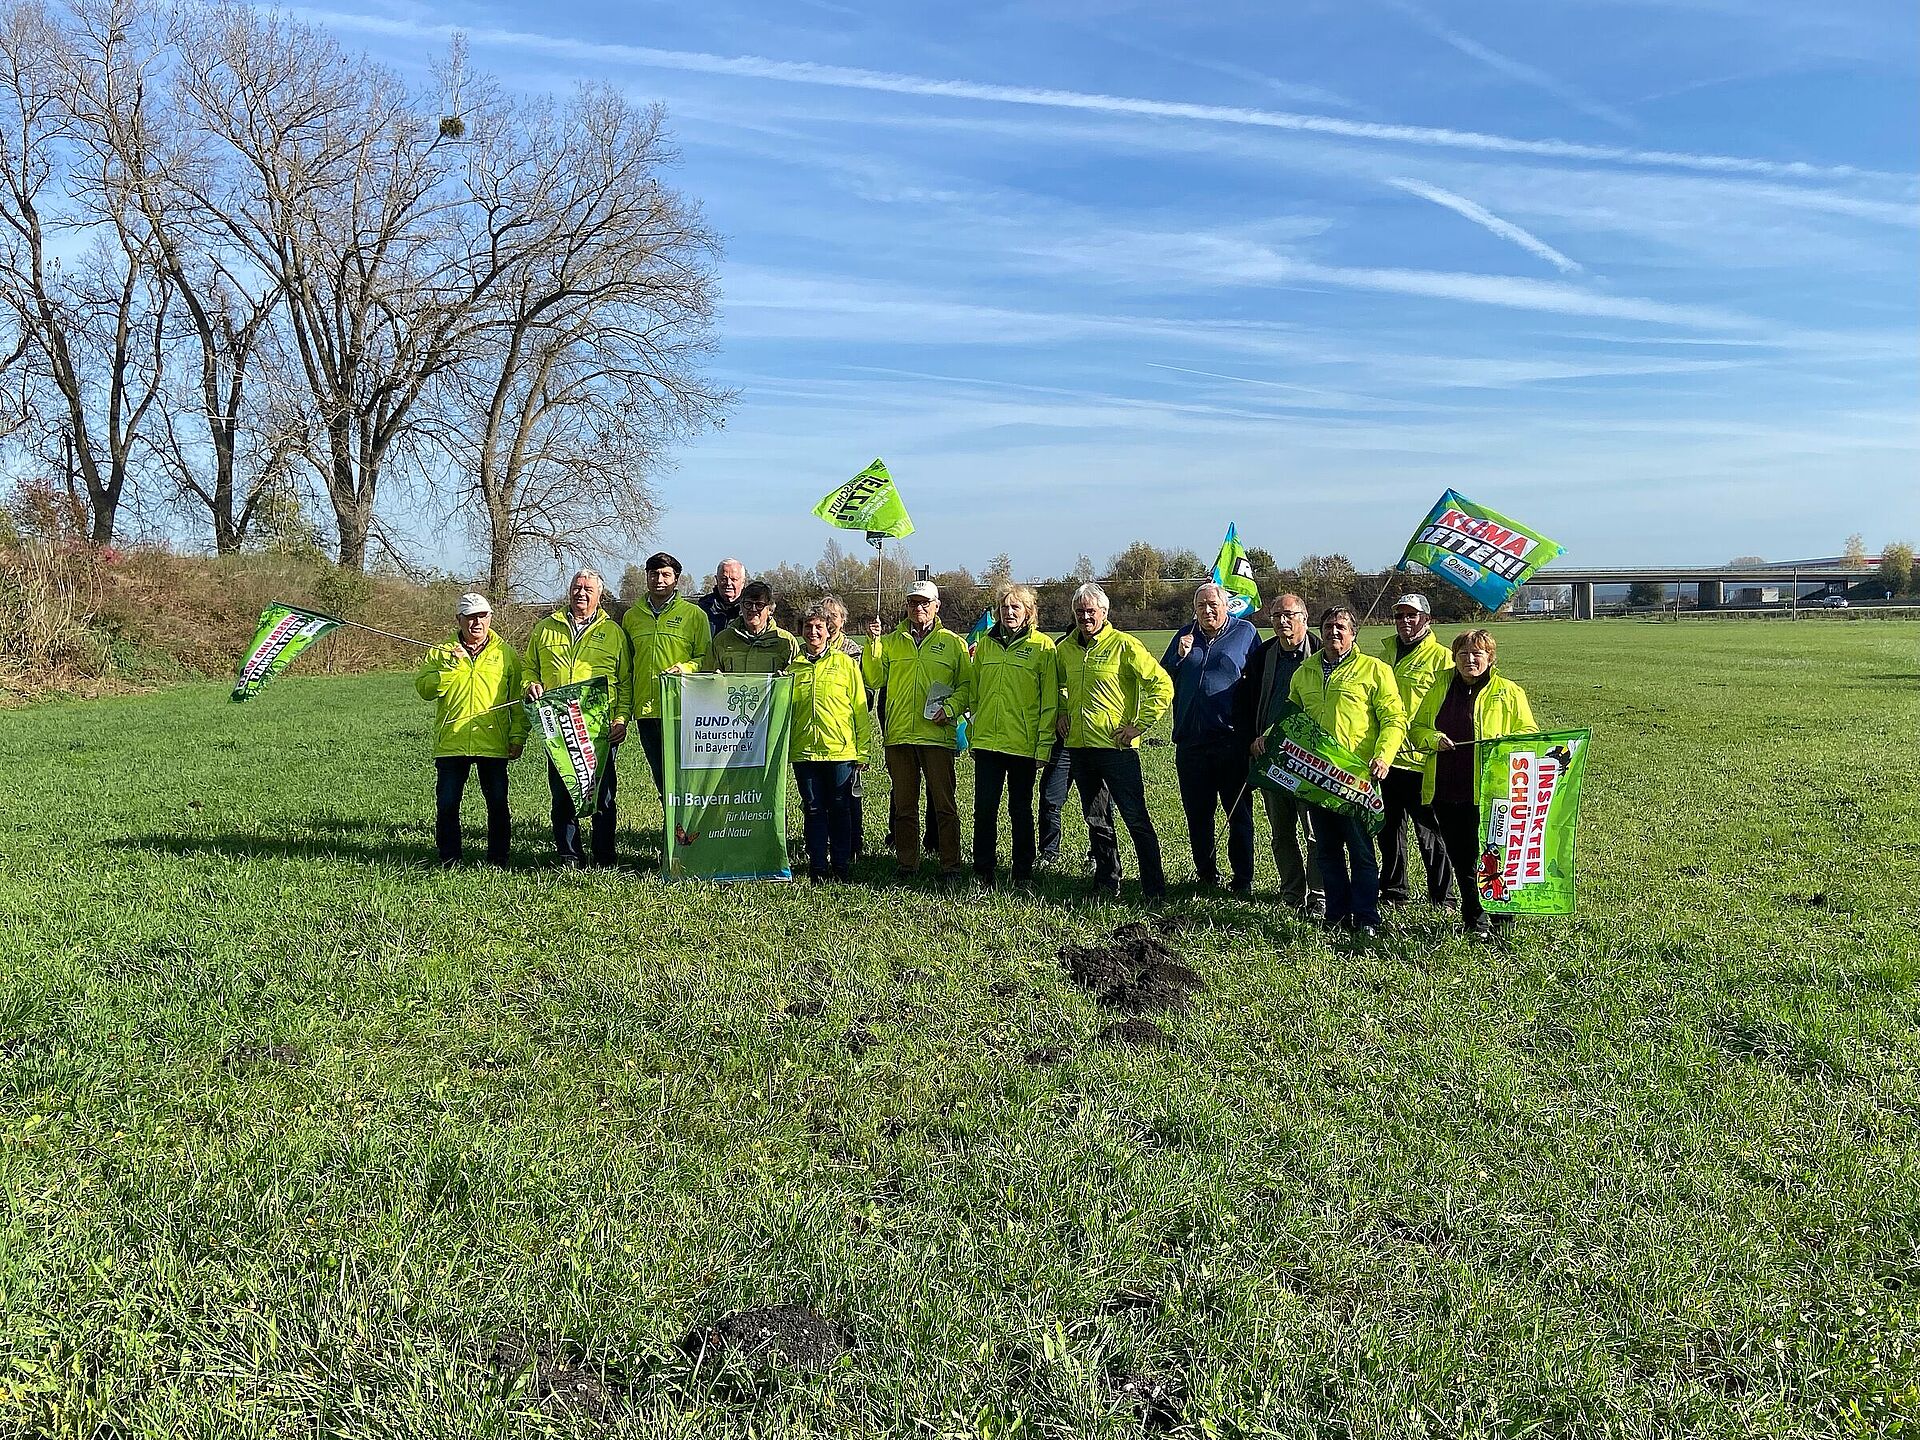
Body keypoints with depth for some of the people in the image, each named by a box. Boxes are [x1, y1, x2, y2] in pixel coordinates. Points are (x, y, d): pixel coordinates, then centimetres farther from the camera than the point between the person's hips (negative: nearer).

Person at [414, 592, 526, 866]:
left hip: (493, 744, 0)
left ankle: (498, 859, 14)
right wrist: (449, 667, -15)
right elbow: (425, 689, -3)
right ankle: (448, 859, 15)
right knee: (446, 804, 3)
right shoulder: (442, 653, 10)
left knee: (497, 804, 3)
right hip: (451, 743, 1)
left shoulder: (506, 654, 9)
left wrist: (518, 736, 1)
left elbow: (518, 700, 8)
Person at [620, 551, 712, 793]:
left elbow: (706, 658, 5)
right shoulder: (632, 617, 14)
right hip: (645, 708, 4)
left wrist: (685, 668, -15)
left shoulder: (694, 614, 4)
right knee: (660, 776, 10)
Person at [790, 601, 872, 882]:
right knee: (814, 810, 7)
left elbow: (860, 709, 3)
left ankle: (842, 864, 14)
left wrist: (863, 751, -2)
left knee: (840, 808, 4)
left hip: (841, 750, -2)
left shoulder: (845, 663, 3)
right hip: (804, 751, 2)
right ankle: (818, 866, 15)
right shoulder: (793, 665, 9)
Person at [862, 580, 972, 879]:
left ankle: (950, 865, 6)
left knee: (944, 804, -1)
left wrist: (950, 708, -9)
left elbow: (966, 685, 8)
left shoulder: (953, 643, 8)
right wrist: (872, 644, -5)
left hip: (937, 735, -2)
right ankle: (907, 864, 17)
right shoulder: (890, 642, 13)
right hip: (899, 735, 2)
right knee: (904, 804, 9)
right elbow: (874, 679, 6)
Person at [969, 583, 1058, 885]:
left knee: (1020, 810, 8)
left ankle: (1023, 873, 19)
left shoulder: (1042, 646, -3)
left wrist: (1044, 746, -8)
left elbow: (1050, 701, -5)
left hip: (1023, 744, -3)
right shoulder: (986, 643, 9)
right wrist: (972, 730, 10)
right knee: (984, 809, 4)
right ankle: (983, 871, 16)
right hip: (986, 743, 3)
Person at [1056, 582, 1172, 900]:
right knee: (1096, 821, 14)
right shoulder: (1065, 649, 10)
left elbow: (1162, 686, -9)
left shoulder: (1124, 645, -8)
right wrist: (1061, 713, 13)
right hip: (1078, 746, 6)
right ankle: (1107, 883, 26)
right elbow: (1057, 685, 30)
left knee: (1136, 819, -5)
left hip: (1116, 747, -6)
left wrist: (1138, 725, -11)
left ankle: (1155, 890, 1)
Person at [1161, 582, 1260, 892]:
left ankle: (1243, 879, 11)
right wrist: (1179, 655, -5)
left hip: (1231, 741, -4)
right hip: (1190, 742, 4)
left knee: (1238, 813, 3)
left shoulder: (1245, 633, 2)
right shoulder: (1185, 635, 11)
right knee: (1197, 814, 11)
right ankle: (1206, 875, 23)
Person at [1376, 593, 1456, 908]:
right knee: (1388, 828, 14)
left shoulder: (1441, 658, -3)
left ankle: (1442, 897, 11)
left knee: (1429, 832, 0)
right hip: (1385, 758, 6)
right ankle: (1394, 891, 26)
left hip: (1421, 761, -6)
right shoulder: (1385, 653, 16)